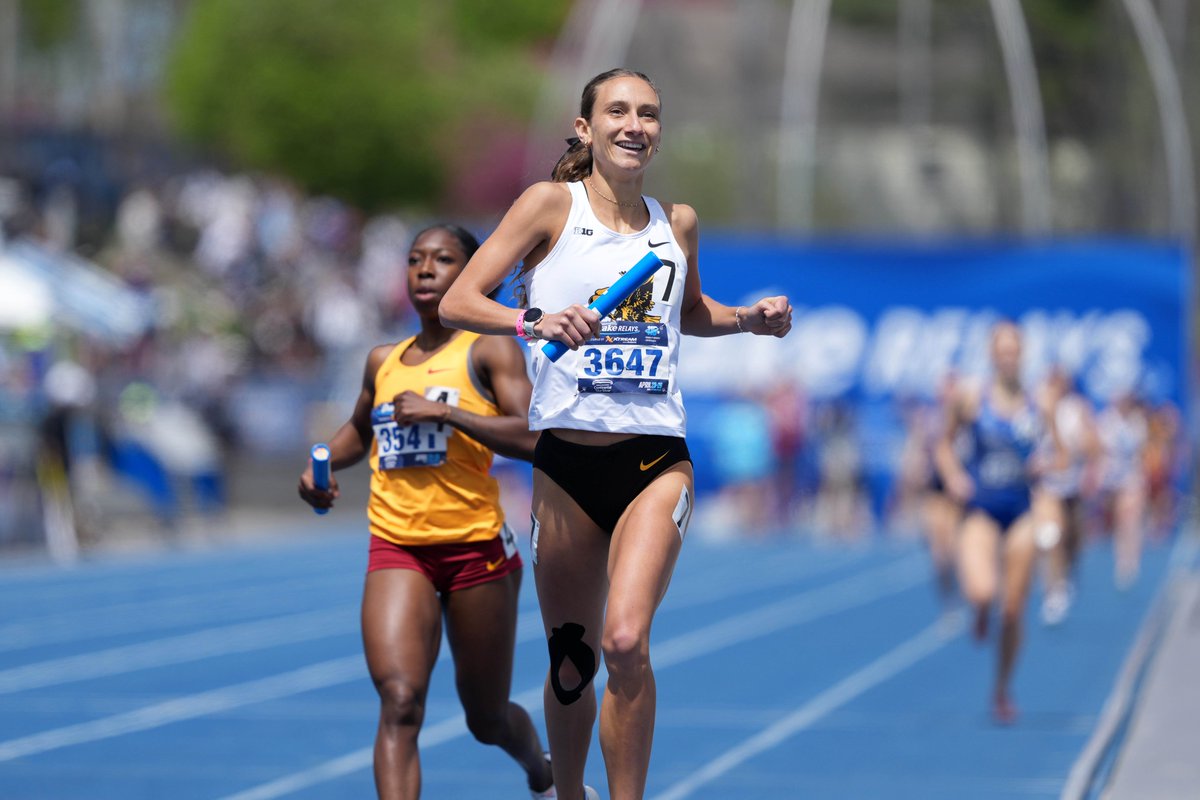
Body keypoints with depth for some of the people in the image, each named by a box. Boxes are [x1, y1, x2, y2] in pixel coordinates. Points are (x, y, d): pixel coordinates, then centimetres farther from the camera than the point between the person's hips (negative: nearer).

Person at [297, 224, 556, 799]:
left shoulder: (489, 350, -3)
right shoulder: (383, 362, 12)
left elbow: (531, 437, -17)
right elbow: (359, 429, 33)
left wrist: (442, 410, -21)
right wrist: (320, 466, 13)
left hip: (476, 548, -3)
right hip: (396, 551, 3)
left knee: (488, 720, 13)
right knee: (398, 702, -20)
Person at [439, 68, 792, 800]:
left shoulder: (678, 223, 10)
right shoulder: (552, 204, 0)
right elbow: (457, 302, -5)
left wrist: (749, 318, 11)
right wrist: (534, 320, -23)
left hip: (656, 461, 1)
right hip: (567, 463, -1)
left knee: (627, 641, -21)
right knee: (570, 662, 6)